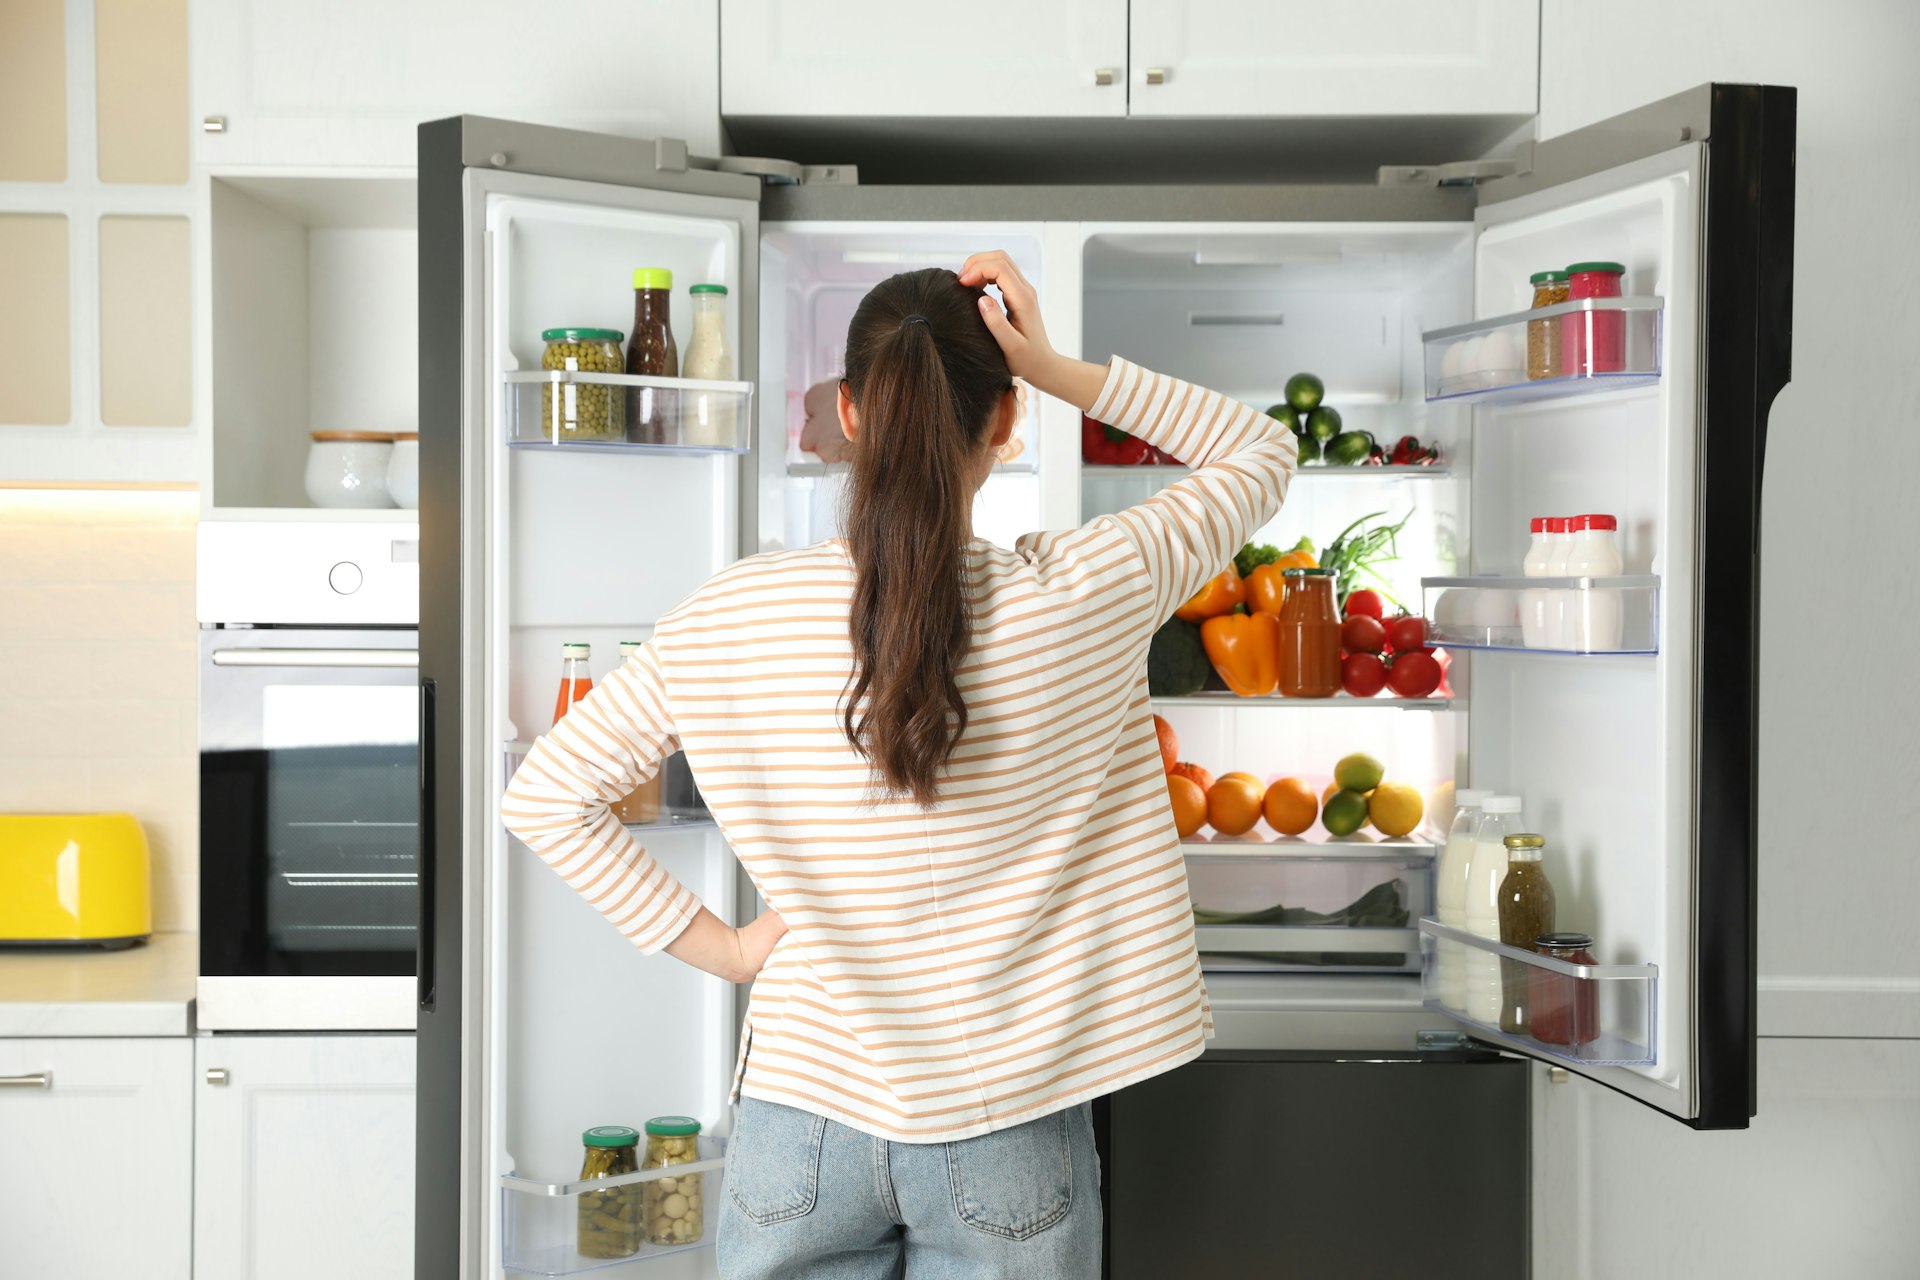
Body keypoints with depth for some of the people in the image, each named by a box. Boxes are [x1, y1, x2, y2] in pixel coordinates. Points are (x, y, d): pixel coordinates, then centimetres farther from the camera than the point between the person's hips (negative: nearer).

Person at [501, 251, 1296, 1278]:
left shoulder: (731, 619, -10)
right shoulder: (1077, 599, -14)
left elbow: (545, 795, -2)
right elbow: (1263, 453, 3)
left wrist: (714, 945, 1)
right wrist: (1059, 370, -6)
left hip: (802, 1115, 1)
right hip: (1008, 1144, -1)